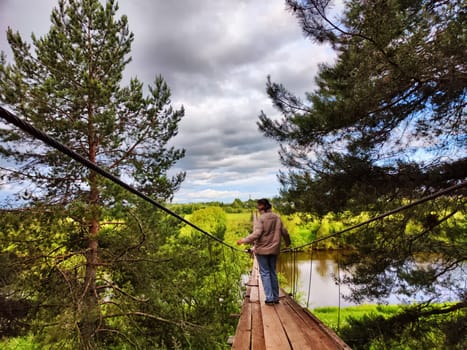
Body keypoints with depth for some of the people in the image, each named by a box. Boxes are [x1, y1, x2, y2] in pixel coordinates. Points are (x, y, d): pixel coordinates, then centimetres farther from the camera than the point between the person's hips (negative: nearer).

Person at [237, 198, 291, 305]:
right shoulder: (277, 217, 2)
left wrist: (243, 240, -15)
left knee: (265, 273, 5)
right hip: (274, 250, 5)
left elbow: (256, 234, -23)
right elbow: (284, 232, 7)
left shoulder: (261, 218, -15)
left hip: (262, 250, -5)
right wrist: (287, 242, 25)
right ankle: (276, 298, 20)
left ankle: (269, 298, 2)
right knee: (273, 273, 15)